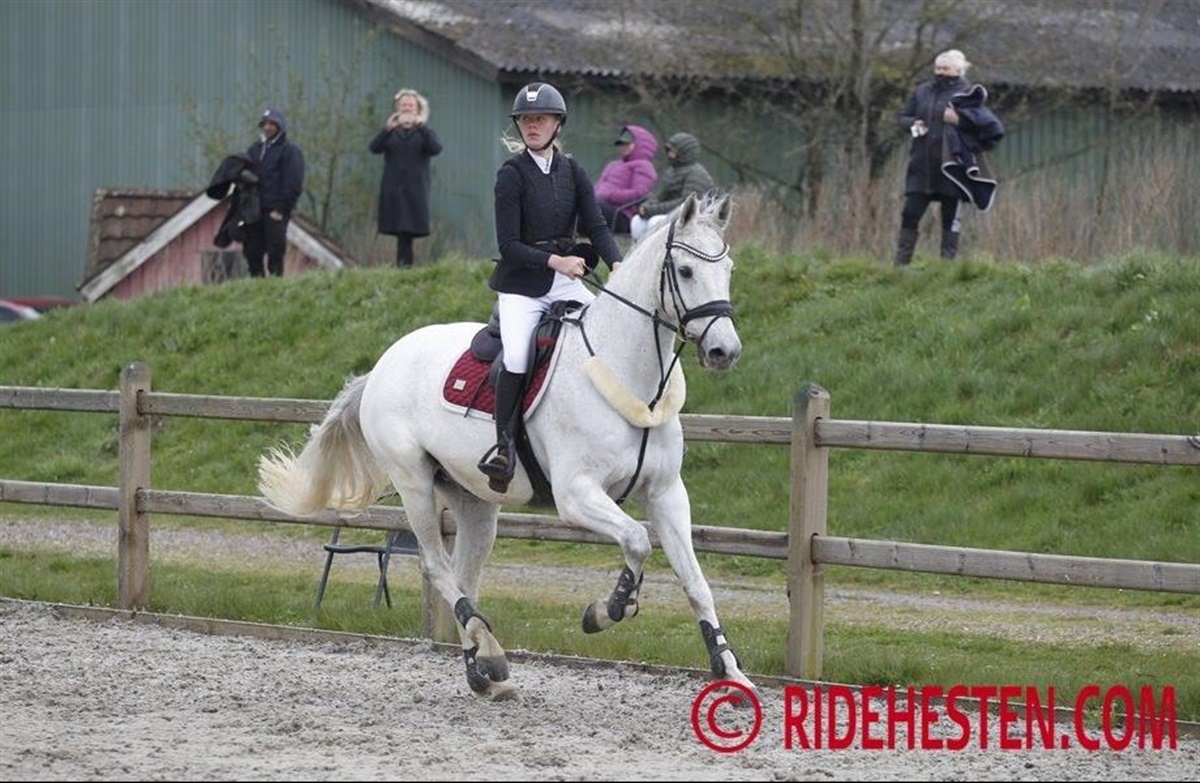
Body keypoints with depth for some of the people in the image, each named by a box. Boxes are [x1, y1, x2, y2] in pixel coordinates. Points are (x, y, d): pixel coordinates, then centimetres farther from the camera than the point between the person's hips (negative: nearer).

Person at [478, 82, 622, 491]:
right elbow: (509, 246, -10)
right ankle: (503, 444, -17)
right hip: (522, 283, -5)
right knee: (517, 357, -26)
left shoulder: (572, 173, 9)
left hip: (567, 281, 5)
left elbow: (597, 226, 0)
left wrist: (617, 265, -19)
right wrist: (554, 261, -23)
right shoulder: (512, 174, -5)